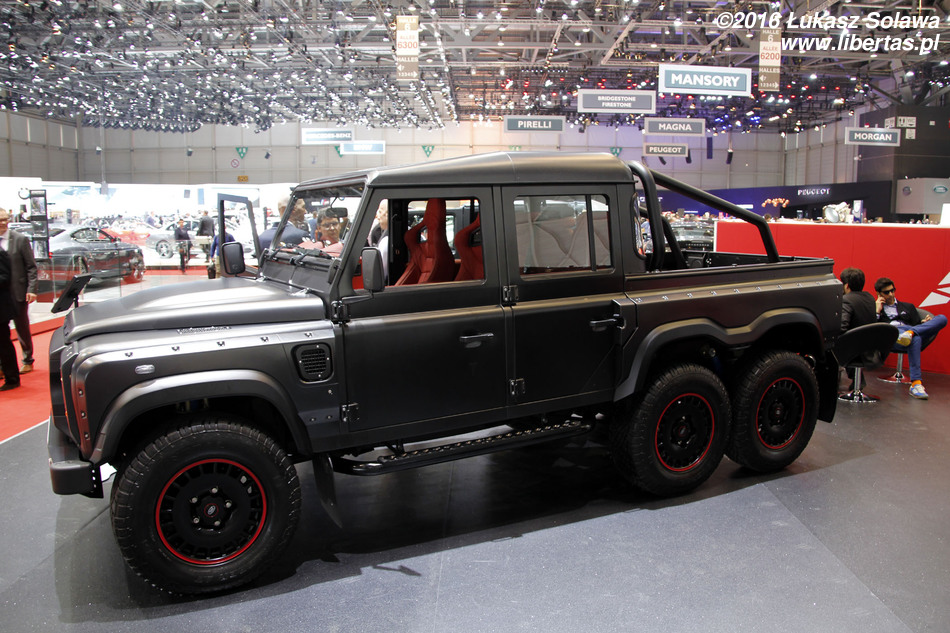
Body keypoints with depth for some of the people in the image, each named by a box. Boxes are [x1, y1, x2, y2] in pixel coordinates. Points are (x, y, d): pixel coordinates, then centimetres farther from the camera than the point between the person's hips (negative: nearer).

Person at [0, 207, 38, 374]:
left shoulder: (21, 239, -3)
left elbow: (31, 267, -3)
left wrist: (31, 290, -10)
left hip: (17, 293, -2)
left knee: (22, 328, 11)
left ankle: (27, 361, 25)